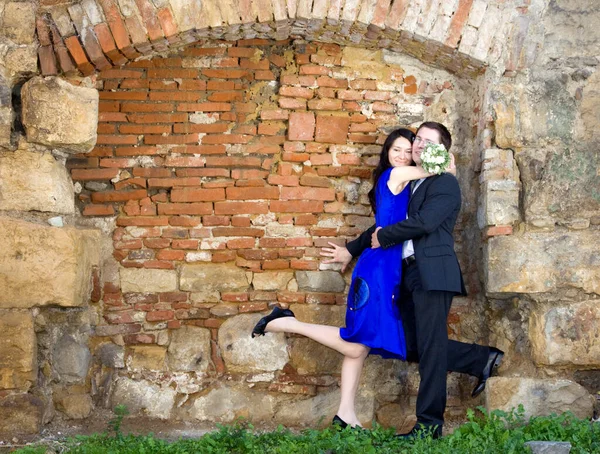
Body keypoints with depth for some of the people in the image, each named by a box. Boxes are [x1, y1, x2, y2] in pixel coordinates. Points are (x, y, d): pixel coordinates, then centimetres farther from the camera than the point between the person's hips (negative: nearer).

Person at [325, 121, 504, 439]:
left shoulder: (445, 183, -3)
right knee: (412, 347, 9)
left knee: (430, 347, -6)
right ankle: (483, 360, 21)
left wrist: (382, 238, -6)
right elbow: (387, 222, 30)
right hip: (410, 275, 9)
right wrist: (351, 250, 31)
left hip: (432, 273, -9)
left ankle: (429, 424, 0)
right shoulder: (409, 184, 23)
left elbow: (423, 221, -17)